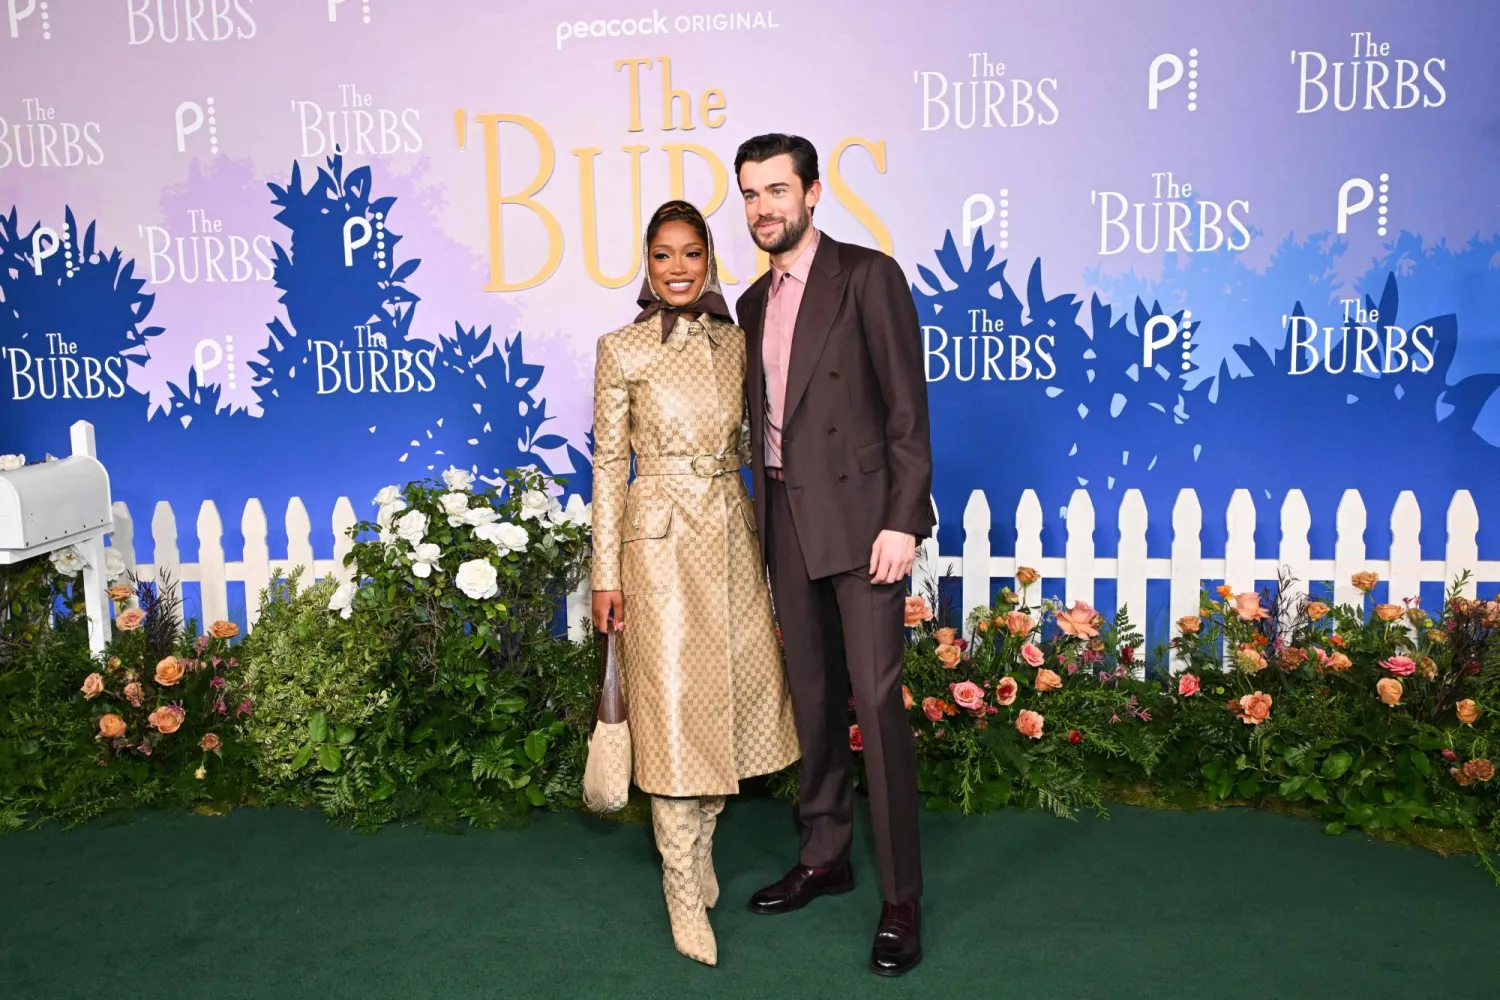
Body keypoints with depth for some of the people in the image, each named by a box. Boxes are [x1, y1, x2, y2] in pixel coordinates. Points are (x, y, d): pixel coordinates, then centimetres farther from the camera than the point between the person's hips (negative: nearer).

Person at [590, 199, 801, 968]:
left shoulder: (736, 344, 8)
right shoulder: (622, 349, -3)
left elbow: (750, 442, 12)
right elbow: (609, 462, -4)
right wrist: (607, 572, -7)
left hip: (733, 531, 5)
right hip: (661, 536, -4)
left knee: (735, 688, 9)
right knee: (673, 702, 0)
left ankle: (699, 845, 32)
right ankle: (684, 889, 15)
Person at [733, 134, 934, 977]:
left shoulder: (868, 276, -5)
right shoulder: (754, 303, 15)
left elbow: (908, 409, -11)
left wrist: (903, 521, -17)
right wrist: (766, 518, 12)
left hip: (859, 515, -6)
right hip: (787, 519, 7)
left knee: (876, 698, -7)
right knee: (813, 693, 13)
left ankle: (902, 898, 3)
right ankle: (825, 856, 27)